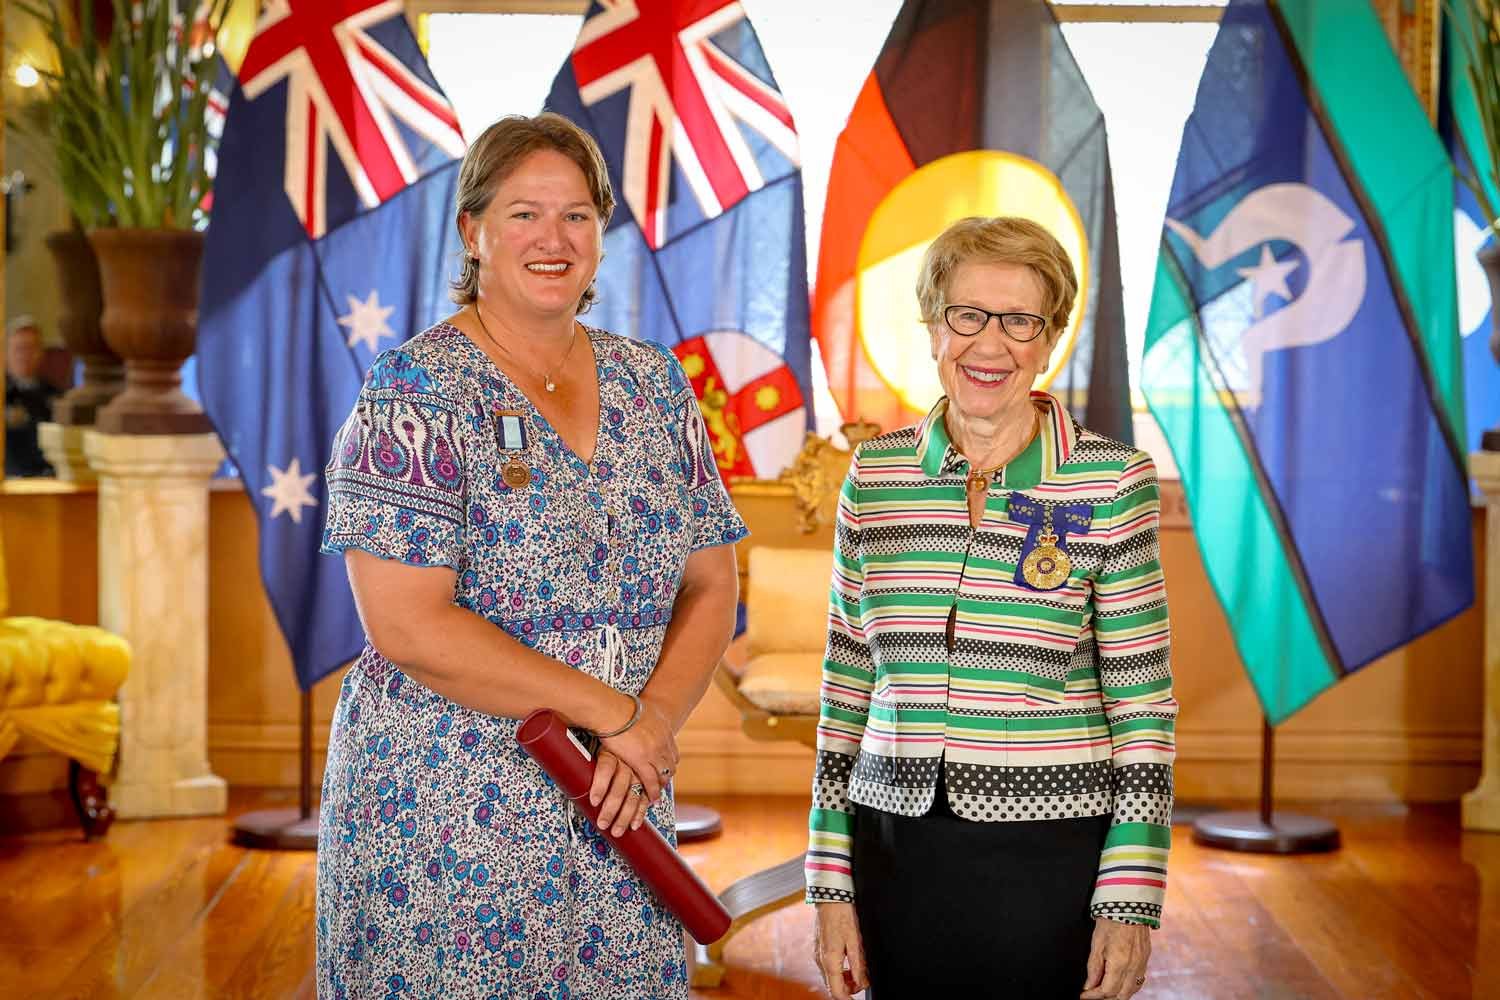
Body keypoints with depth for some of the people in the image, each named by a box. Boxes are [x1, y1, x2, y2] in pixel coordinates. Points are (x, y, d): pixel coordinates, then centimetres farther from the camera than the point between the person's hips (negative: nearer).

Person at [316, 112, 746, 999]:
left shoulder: (653, 384, 8)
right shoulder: (417, 392, -9)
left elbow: (711, 586, 10)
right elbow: (407, 626, -17)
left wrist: (656, 724, -8)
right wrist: (616, 711, -15)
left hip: (619, 819, 5)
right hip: (441, 816, -5)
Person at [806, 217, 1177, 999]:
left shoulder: (1111, 482, -5)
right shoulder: (875, 475, 4)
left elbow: (1142, 700, -3)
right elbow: (848, 682, 8)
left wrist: (1131, 896, -7)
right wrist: (831, 881, 6)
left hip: (1052, 854, -2)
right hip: (898, 849, 3)